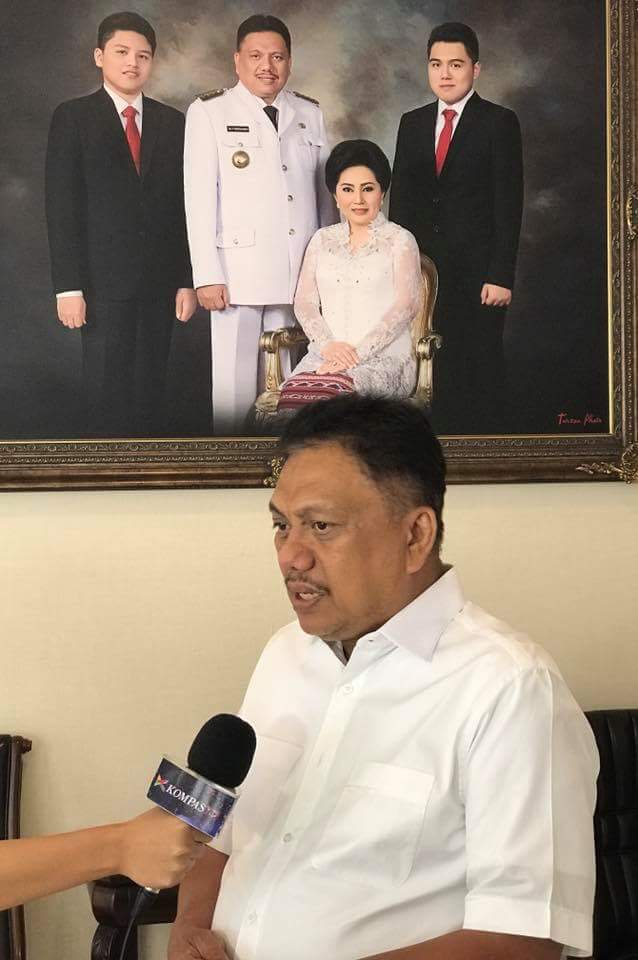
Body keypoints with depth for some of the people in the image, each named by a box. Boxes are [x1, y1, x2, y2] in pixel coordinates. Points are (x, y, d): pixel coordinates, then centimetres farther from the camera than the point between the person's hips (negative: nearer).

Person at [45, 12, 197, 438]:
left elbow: (184, 206, 11)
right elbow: (62, 207, -3)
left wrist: (187, 280, 4)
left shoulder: (173, 123, 11)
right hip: (104, 283, -3)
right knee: (107, 396, -4)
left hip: (160, 284, 3)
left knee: (150, 394, 5)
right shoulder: (73, 118, 3)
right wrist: (68, 286, -10)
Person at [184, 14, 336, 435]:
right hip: (238, 270, -3)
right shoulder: (209, 112, 2)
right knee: (235, 383, -3)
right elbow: (199, 197, -3)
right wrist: (207, 275, -10)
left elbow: (325, 193, 16)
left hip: (299, 274, 3)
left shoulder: (310, 114, 14)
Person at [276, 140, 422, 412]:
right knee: (294, 393, -32)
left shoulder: (399, 240, 8)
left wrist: (358, 352, -15)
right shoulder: (322, 240, 20)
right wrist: (327, 344, -8)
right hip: (326, 354, 3)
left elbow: (405, 305, -4)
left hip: (385, 357, -3)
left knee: (334, 392, -36)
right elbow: (304, 302, 12)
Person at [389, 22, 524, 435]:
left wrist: (501, 276, -13)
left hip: (477, 273, -4)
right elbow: (400, 199, 13)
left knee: (482, 369, -1)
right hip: (423, 272, 4)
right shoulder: (412, 123, 13)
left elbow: (508, 204, -7)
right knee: (437, 372, 4)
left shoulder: (500, 123, -2)